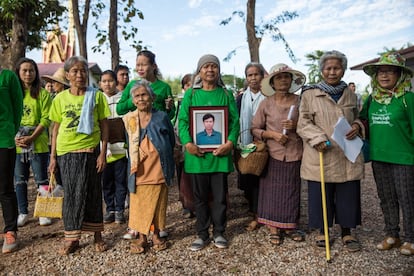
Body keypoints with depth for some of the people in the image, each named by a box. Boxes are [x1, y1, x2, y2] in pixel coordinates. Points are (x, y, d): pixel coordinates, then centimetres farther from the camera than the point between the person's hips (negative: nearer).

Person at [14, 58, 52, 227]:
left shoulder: (43, 93, -1)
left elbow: (45, 119, -6)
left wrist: (31, 138, -15)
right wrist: (14, 137, -7)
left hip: (38, 143, -3)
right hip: (17, 144, 3)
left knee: (41, 179, 2)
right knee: (19, 180, 10)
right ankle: (23, 213, 23)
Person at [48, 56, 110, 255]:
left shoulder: (96, 96, 1)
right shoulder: (60, 98, 7)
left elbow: (104, 126, 1)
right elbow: (56, 129, 10)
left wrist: (103, 153, -5)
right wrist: (53, 156, 7)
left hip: (89, 150, -2)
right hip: (65, 151, 2)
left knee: (91, 192, 4)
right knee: (70, 193, 7)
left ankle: (97, 234, 19)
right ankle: (71, 237, 18)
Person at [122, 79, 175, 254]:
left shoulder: (161, 117, 1)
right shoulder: (128, 119, 4)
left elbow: (171, 141, 9)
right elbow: (128, 144, 13)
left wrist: (166, 160, 7)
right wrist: (133, 163, 9)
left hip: (159, 170, -1)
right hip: (139, 171, 1)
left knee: (158, 203, 8)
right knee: (139, 204, 5)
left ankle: (156, 235, 25)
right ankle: (141, 237, 21)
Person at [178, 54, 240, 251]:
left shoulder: (226, 94, 7)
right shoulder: (191, 94, 6)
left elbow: (235, 121, 2)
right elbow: (183, 120, -1)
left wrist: (230, 142, -14)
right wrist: (187, 143, -16)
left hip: (220, 152, 0)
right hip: (197, 153, 0)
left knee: (220, 195, 8)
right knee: (200, 196, 10)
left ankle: (218, 233, 24)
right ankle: (202, 234, 23)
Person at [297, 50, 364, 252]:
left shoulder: (350, 95, 13)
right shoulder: (310, 94, 0)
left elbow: (357, 118, 23)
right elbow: (303, 123, -3)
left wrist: (357, 126, 0)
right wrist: (318, 138, -18)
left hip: (348, 155, 3)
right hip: (320, 155, -3)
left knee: (348, 195, 8)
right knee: (320, 195, 4)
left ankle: (346, 232, 27)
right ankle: (322, 231, 25)